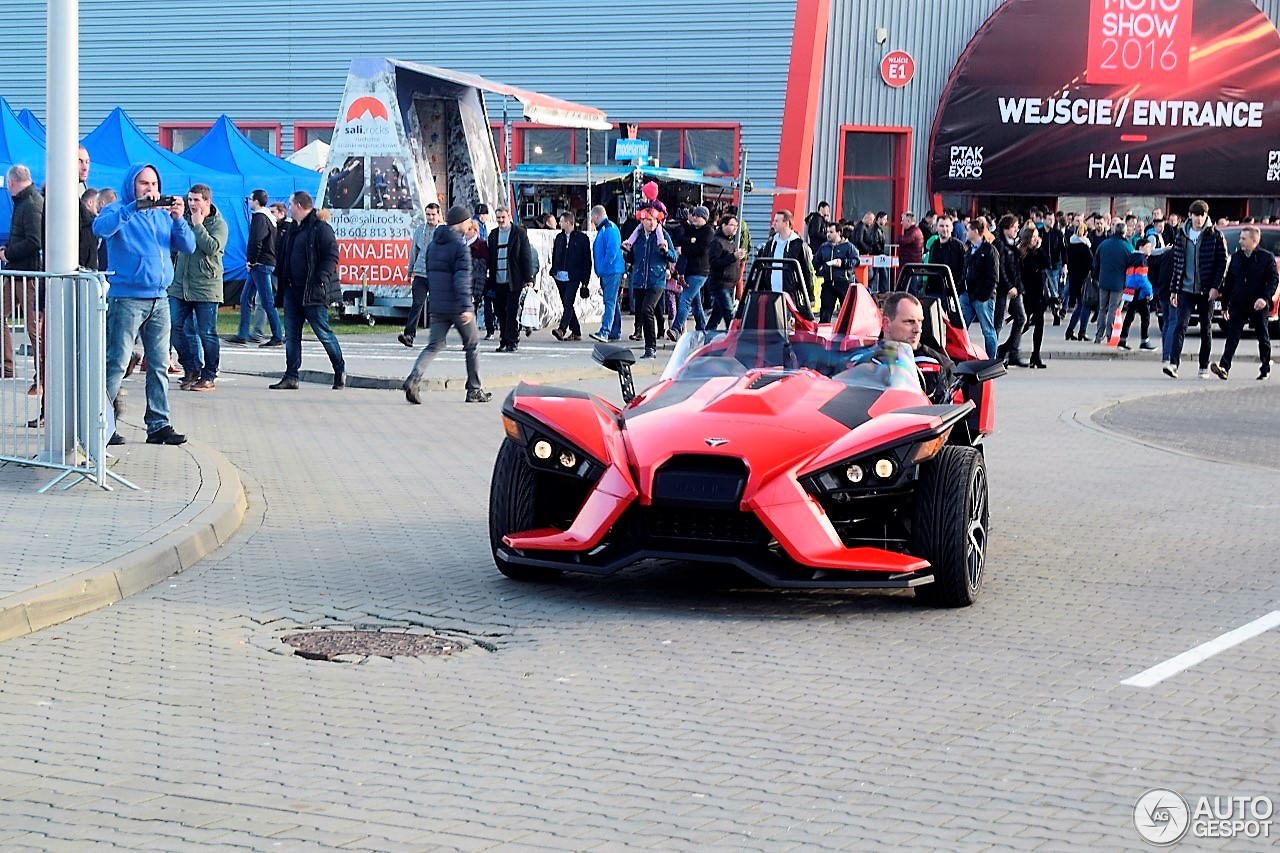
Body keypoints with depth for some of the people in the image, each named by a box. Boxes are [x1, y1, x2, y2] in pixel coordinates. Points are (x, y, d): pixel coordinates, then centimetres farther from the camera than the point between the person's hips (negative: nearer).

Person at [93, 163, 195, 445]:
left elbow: (188, 246, 7)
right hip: (126, 298, -6)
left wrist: (179, 219, -10)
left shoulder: (163, 215, 15)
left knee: (160, 365, 7)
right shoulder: (118, 210, 0)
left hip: (159, 299, 6)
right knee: (116, 363, -7)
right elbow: (101, 228, -22)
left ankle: (159, 424, 12)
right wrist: (135, 207, -27)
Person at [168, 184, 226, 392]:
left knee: (207, 334, -1)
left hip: (206, 288, -6)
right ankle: (192, 370, 16)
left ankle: (208, 377, 7)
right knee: (177, 329, 4)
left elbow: (212, 247, -20)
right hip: (179, 286, 6)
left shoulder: (218, 224, -3)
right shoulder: (184, 220, 11)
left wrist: (198, 225, -14)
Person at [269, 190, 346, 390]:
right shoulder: (292, 229, 17)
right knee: (291, 334, 5)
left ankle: (340, 370, 16)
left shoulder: (321, 228, -10)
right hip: (292, 290, 8)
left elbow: (331, 256, -15)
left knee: (323, 333, 0)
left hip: (313, 292, -8)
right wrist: (282, 280, 15)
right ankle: (291, 377, 7)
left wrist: (320, 281, -22)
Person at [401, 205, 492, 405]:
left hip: (437, 305, 6)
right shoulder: (460, 246, -12)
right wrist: (466, 307, -25)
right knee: (473, 345, 9)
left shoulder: (435, 244, 12)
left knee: (435, 345, 7)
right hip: (456, 306, -6)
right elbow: (462, 278, -21)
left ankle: (414, 378, -16)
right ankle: (474, 390, 13)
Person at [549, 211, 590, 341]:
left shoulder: (582, 238, -3)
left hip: (573, 278, -6)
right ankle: (576, 332, 17)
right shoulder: (559, 237, 14)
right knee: (566, 305, 9)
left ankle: (562, 329, -27)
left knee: (568, 303, -16)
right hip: (560, 276, 6)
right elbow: (554, 256, 21)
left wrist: (585, 280, -7)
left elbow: (587, 260, -3)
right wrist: (553, 271, 9)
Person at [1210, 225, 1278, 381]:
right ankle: (1224, 367, -19)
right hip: (1238, 304, 3)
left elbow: (1273, 280, -7)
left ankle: (1265, 369, 22)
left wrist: (1265, 298, -22)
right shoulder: (1236, 257, 9)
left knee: (1263, 339, 9)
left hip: (1259, 306, -3)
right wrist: (1225, 305, 10)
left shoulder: (1267, 257, -4)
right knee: (1232, 337, -9)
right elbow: (1228, 282, 12)